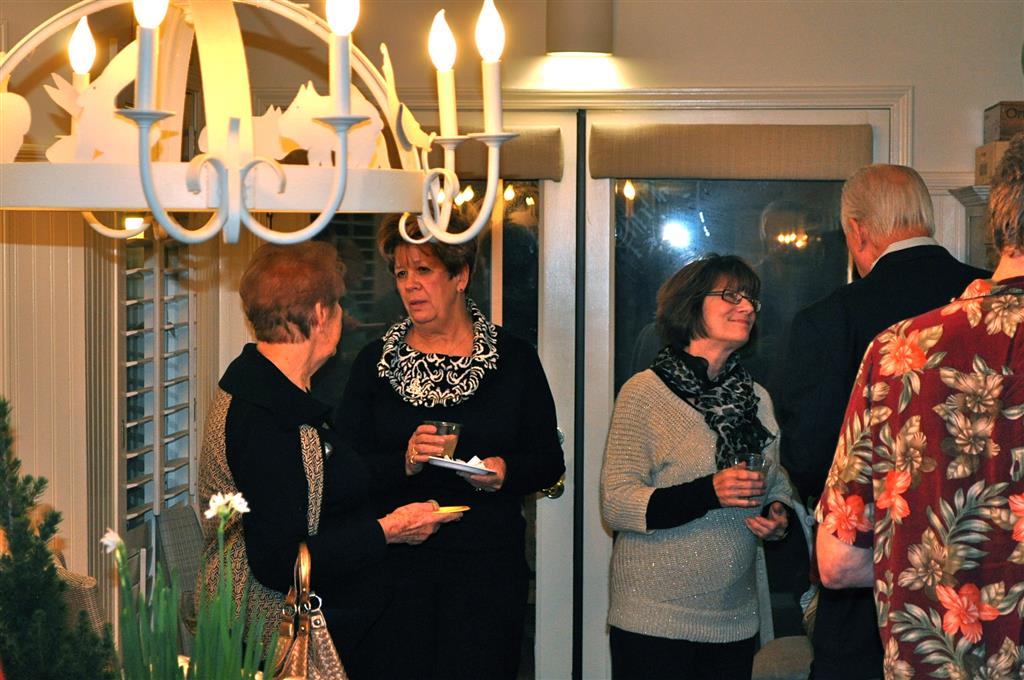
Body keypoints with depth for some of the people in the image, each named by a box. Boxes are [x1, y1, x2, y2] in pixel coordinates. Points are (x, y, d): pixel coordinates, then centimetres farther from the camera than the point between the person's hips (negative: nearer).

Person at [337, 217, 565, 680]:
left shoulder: (514, 359, 5)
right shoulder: (375, 361, 6)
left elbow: (549, 462, 7)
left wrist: (505, 471, -13)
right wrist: (405, 462, -17)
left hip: (487, 567, 0)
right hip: (396, 564, 0)